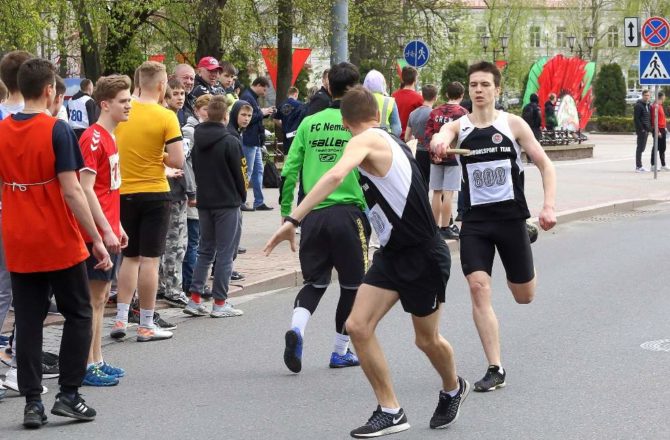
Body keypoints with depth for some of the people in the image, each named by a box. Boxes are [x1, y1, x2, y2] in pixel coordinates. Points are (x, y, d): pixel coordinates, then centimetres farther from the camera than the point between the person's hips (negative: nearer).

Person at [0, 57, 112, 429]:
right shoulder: (57, 130, -12)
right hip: (60, 244, -4)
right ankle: (68, 395, 7)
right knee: (78, 315, 10)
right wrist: (97, 240, -12)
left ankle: (32, 402, 8)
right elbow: (71, 192, -16)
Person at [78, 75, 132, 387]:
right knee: (94, 297, -4)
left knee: (101, 296, 13)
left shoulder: (109, 137, 13)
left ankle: (97, 361, 20)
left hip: (108, 230, 9)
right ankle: (88, 366, 1)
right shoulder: (93, 138, -16)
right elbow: (86, 189, -20)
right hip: (97, 232, -9)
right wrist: (106, 230, -21)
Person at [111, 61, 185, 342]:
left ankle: (120, 319, 11)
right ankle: (146, 326, 5)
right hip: (154, 194, -4)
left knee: (129, 257, 16)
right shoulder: (166, 117, -12)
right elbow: (178, 161, -16)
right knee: (149, 260, 1)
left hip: (124, 193, 4)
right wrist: (161, 157, 4)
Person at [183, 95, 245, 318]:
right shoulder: (230, 142, -14)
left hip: (204, 202, 6)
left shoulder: (198, 141, 5)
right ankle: (220, 303, 2)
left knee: (205, 250, 14)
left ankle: (195, 299, 9)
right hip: (227, 203, -6)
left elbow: (195, 169, 10)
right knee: (225, 253, 0)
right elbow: (238, 174, -9)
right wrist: (242, 196, 7)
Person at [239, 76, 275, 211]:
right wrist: (261, 113, -15)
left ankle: (259, 202, 16)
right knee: (247, 172, -5)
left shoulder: (252, 97, 16)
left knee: (258, 171, 12)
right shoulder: (246, 97, -15)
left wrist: (265, 113, 5)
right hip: (249, 141, -10)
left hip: (255, 141, 10)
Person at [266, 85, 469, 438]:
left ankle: (453, 389, 40)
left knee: (427, 339, 11)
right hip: (392, 254, 8)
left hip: (423, 256, -8)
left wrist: (293, 219, -42)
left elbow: (336, 175, -36)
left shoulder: (366, 141, -18)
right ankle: (390, 412, 5)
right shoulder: (391, 142, 9)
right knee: (358, 326, -4)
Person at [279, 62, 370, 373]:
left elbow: (289, 170, 6)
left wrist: (286, 212, 14)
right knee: (352, 285, 12)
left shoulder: (309, 123, 7)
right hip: (348, 212, -3)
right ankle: (340, 351, 17)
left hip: (313, 215, 4)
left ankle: (296, 328, -13)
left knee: (314, 281, 14)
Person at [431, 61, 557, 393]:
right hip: (475, 219, 0)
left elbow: (545, 165, 2)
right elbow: (442, 136, -25)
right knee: (478, 288, -15)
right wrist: (438, 141, -50)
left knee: (524, 297, 11)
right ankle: (495, 369, -7)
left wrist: (549, 206, -11)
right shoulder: (458, 127, -1)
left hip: (511, 216, 0)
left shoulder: (513, 124, -1)